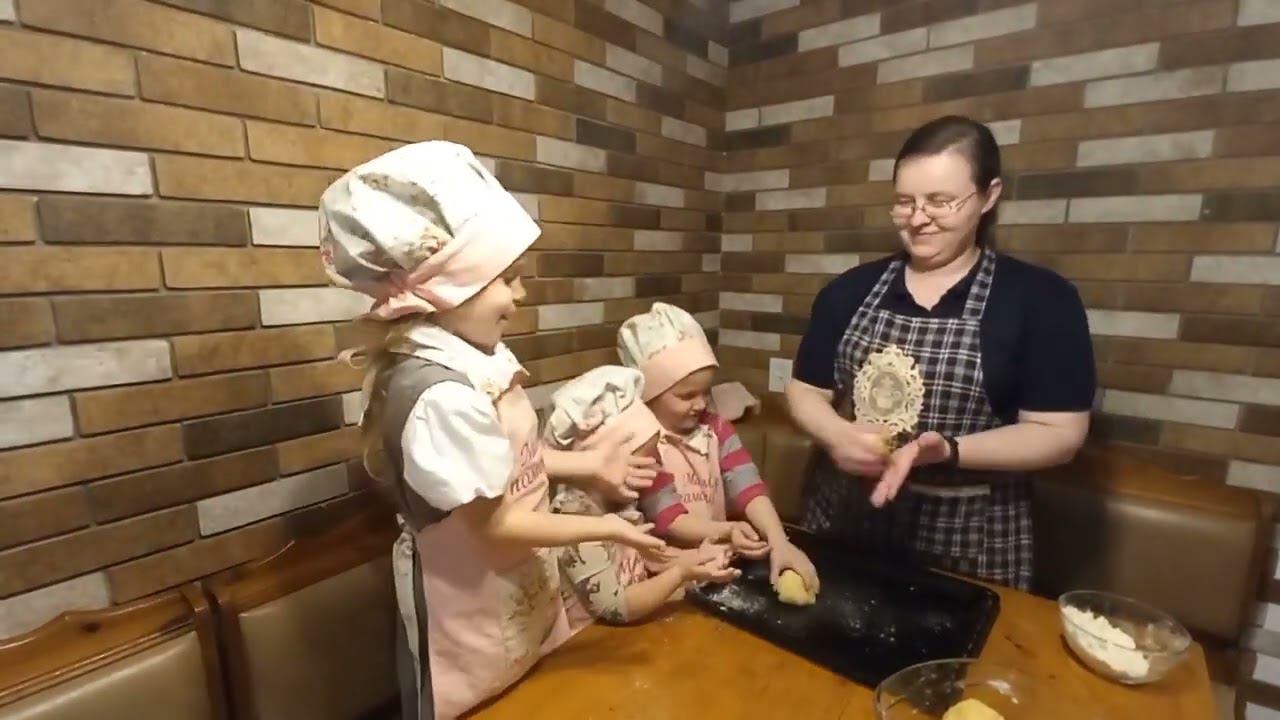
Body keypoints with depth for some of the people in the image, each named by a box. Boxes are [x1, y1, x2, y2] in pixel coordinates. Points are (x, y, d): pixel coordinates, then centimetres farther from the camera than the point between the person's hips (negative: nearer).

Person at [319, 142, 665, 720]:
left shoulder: (475, 357, -6)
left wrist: (587, 464, 1)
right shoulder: (444, 395, -33)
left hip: (516, 587, 8)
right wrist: (605, 528, -18)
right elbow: (494, 525, -26)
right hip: (469, 602, -7)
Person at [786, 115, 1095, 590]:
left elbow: (1060, 434, -8)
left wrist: (946, 451, -25)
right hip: (840, 521, 3)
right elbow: (805, 391, 3)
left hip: (968, 542, -2)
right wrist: (837, 436, -19)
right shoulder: (850, 290, 1)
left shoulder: (1042, 299, -6)